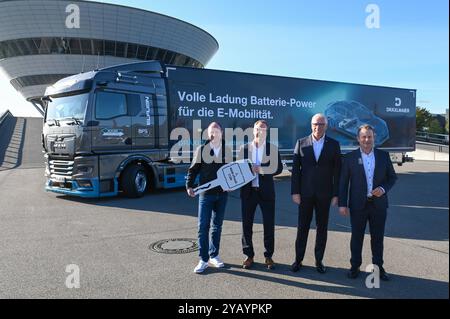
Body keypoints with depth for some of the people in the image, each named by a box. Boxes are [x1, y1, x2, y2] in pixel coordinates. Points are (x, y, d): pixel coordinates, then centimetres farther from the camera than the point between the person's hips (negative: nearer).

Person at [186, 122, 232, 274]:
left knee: (217, 226, 12)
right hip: (206, 193, -2)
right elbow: (193, 169, 0)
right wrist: (189, 186, -13)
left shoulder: (227, 150, 4)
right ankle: (203, 260, 6)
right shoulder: (201, 149, -1)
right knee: (203, 227, -2)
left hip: (222, 194, 2)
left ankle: (214, 256, 24)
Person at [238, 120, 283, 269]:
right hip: (248, 191, 1)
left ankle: (268, 256, 19)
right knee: (247, 225, 6)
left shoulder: (273, 148, 3)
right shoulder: (244, 148, 6)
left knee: (269, 225, 4)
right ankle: (249, 255, 20)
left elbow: (278, 168, -4)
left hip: (266, 191, -1)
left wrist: (260, 170, -16)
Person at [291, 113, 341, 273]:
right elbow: (295, 169, 0)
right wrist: (295, 192, -5)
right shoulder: (301, 143, 2)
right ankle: (298, 259, 18)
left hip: (324, 194, 0)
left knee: (322, 228, 9)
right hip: (305, 193, 0)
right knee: (302, 227, 7)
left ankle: (319, 260, 22)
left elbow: (337, 171, 1)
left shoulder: (334, 144, 1)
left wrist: (336, 194, -3)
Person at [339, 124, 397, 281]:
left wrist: (383, 188, -12)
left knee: (377, 237, 11)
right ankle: (355, 266, 22)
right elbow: (343, 182, -2)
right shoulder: (350, 157, -3)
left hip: (379, 204, 2)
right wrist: (342, 204, -6)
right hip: (358, 205, -1)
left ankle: (378, 266, 25)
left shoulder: (384, 155, 3)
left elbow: (392, 177, 8)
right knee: (356, 237, 9)